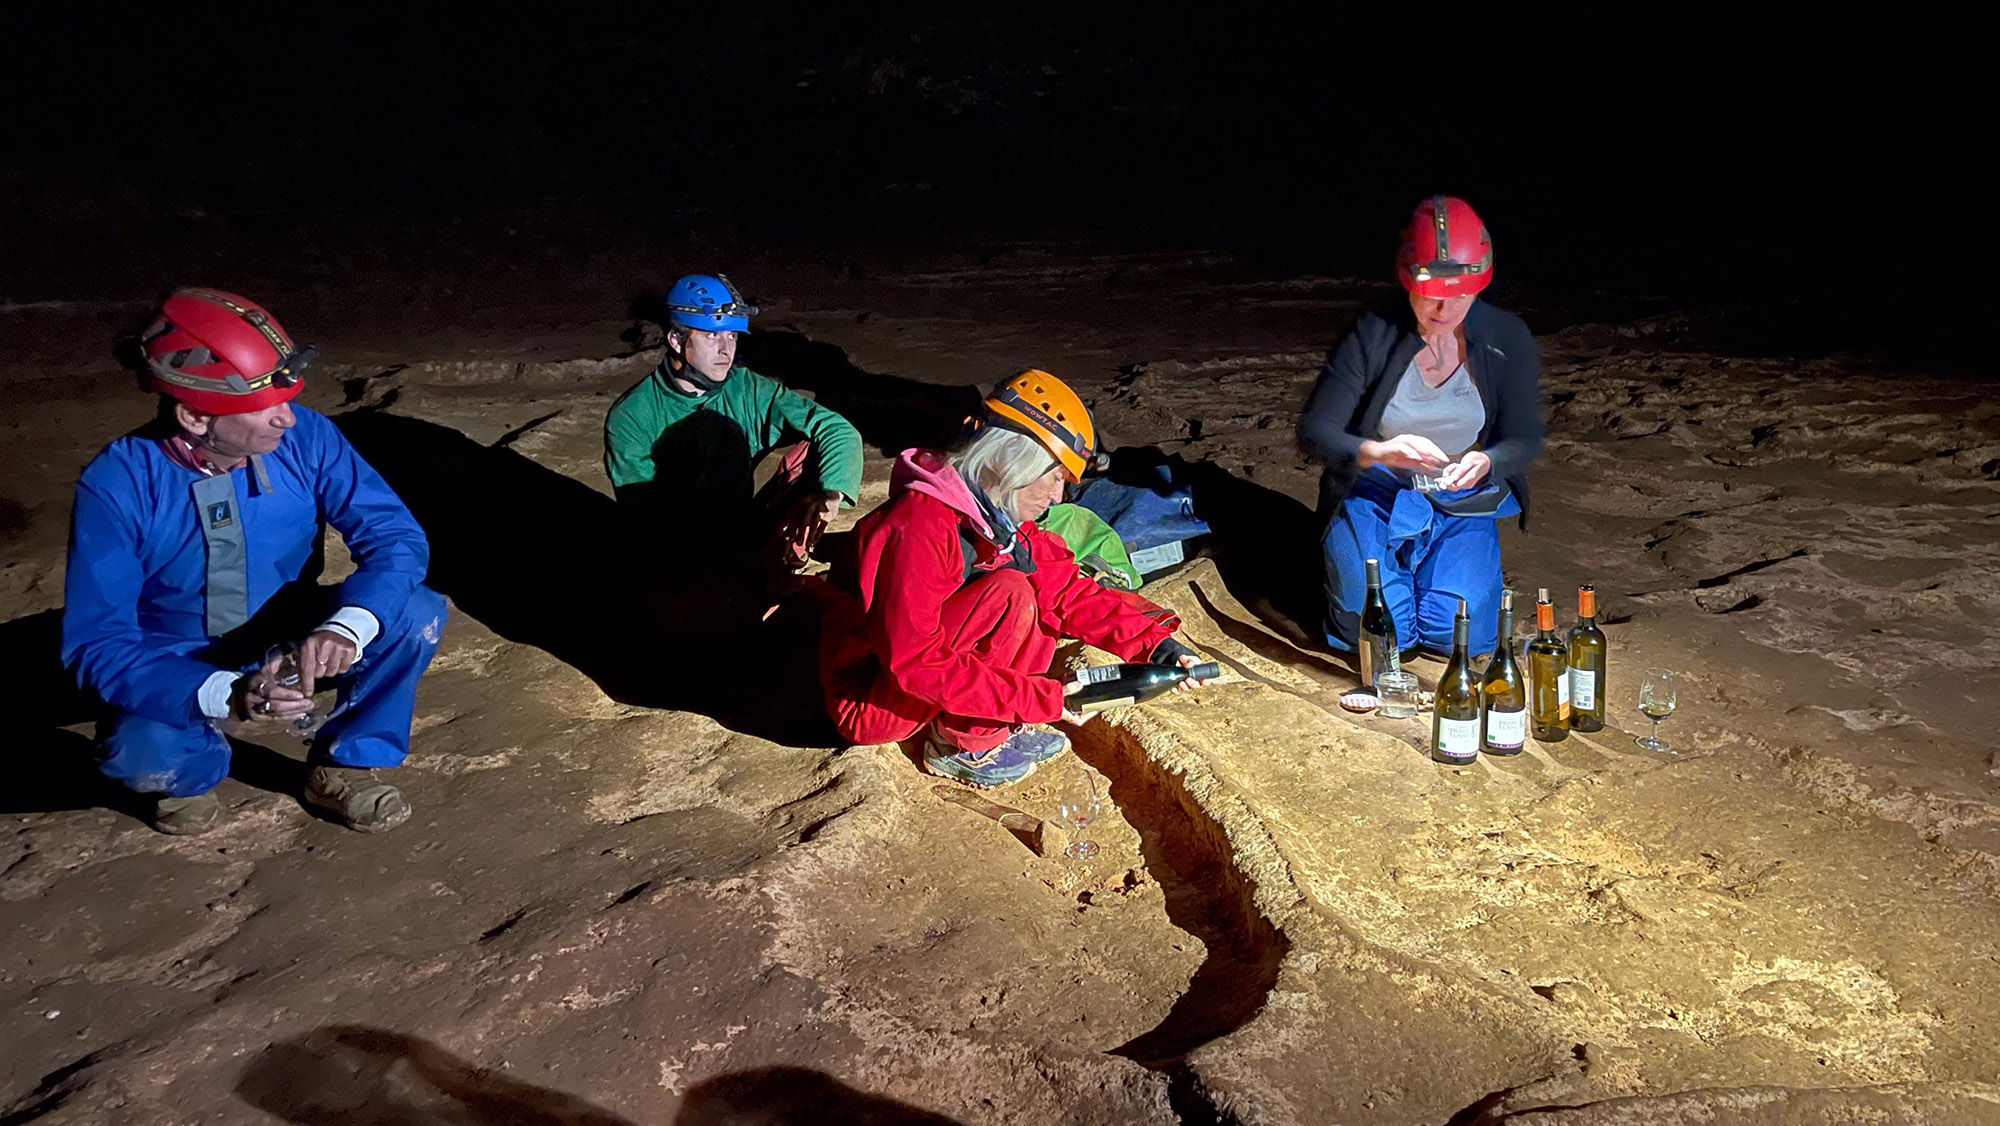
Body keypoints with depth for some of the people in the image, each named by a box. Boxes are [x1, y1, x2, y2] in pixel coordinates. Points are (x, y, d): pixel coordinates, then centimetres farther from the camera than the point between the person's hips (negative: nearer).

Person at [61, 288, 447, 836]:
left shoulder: (304, 436, -21)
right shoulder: (116, 485, -24)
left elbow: (395, 536, -21)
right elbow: (97, 642, -24)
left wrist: (347, 625, -42)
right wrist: (226, 695, -41)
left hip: (292, 638, 2)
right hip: (181, 664, -2)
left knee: (417, 614, -25)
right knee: (141, 751, -34)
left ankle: (345, 765, -1)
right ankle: (193, 771, 6)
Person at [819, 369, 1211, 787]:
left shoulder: (998, 516, -1)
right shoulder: (919, 526, -28)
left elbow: (1068, 589, 2)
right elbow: (915, 663, -30)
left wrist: (1156, 643, -10)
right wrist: (1037, 699, -27)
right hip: (868, 702, -8)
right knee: (1008, 595, -26)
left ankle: (1001, 726, -2)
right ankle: (961, 745, -10)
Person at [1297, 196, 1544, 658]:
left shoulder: (1507, 339, -7)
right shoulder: (1372, 335, -13)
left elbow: (1524, 437, -3)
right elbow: (1314, 429, -15)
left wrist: (1486, 461, -27)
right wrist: (1378, 451, -36)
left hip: (1464, 503, 2)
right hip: (1374, 495, -1)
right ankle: (1395, 568, 17)